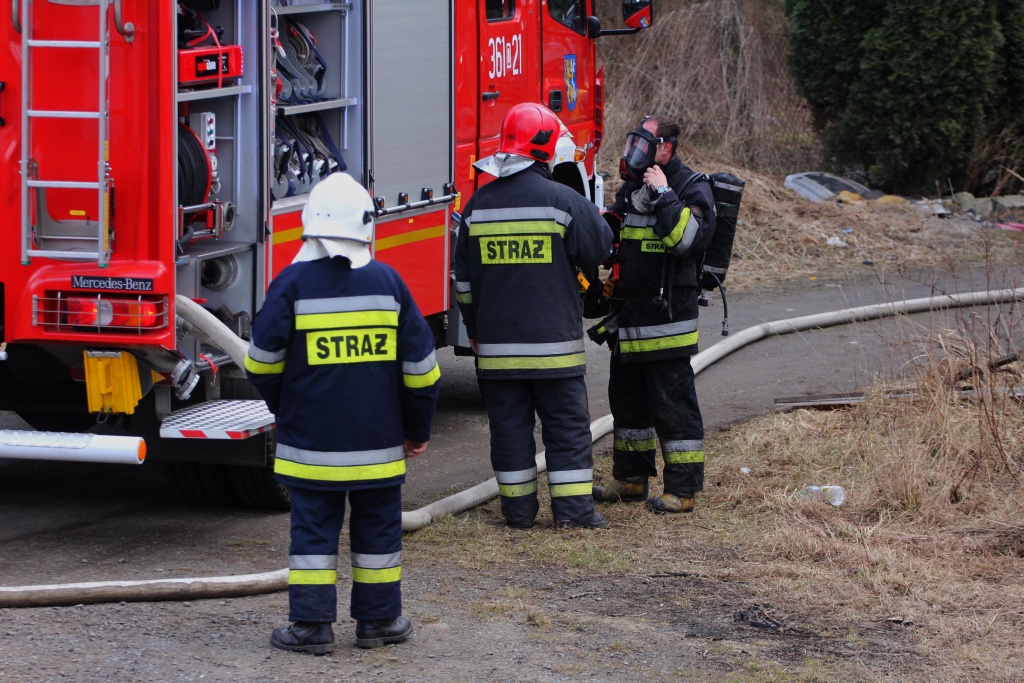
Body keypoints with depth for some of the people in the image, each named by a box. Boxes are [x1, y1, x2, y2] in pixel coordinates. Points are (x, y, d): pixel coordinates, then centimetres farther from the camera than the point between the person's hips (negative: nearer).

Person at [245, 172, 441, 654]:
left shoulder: (293, 283, -8)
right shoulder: (387, 281, -2)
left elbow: (264, 362, -3)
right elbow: (420, 365, 2)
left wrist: (282, 407, 16)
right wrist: (418, 429, 14)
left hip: (311, 441, -2)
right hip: (379, 442, 2)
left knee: (313, 528, 3)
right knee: (378, 527, 12)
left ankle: (312, 625, 2)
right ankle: (378, 620, 18)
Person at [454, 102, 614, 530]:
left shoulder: (479, 205, 4)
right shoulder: (561, 200, -11)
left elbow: (464, 278, 10)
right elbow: (601, 247, 1)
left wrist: (474, 328, 20)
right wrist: (588, 212, 19)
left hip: (496, 340, 3)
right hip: (554, 340, -3)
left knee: (509, 423, 9)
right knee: (567, 423, 4)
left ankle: (518, 507, 12)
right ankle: (573, 507, 3)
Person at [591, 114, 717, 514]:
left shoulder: (692, 188, -9)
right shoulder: (631, 188, 14)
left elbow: (689, 238, -26)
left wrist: (663, 195, -24)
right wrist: (605, 221, 5)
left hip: (667, 319, -8)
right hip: (627, 322, 8)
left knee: (672, 404, -5)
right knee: (627, 399, 17)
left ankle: (682, 490, 0)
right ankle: (631, 478, 29)